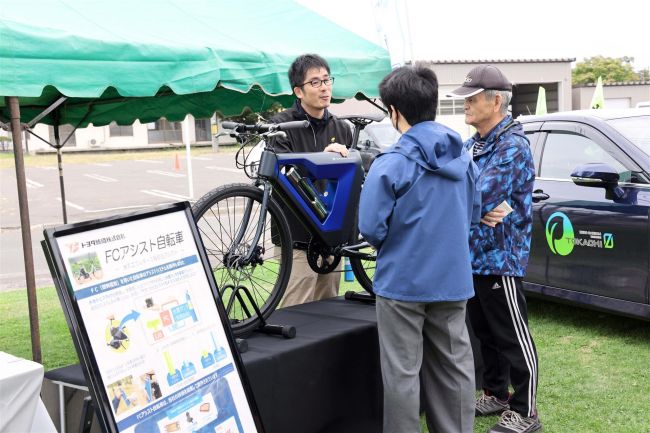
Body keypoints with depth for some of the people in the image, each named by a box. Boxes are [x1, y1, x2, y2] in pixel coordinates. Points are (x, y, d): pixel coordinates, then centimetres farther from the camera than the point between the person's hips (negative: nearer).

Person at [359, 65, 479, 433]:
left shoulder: (392, 163, -15)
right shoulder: (463, 157, 4)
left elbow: (371, 228, -15)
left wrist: (394, 246, 6)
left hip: (403, 282, -6)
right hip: (453, 279, 6)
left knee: (403, 374, 4)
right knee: (455, 367, 15)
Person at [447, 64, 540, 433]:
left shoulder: (513, 146, -15)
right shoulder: (472, 145, 12)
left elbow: (480, 196, -26)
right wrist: (481, 212, -14)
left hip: (500, 258, -8)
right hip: (472, 255, 8)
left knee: (513, 338, 2)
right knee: (486, 333, 18)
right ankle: (496, 394, 33)